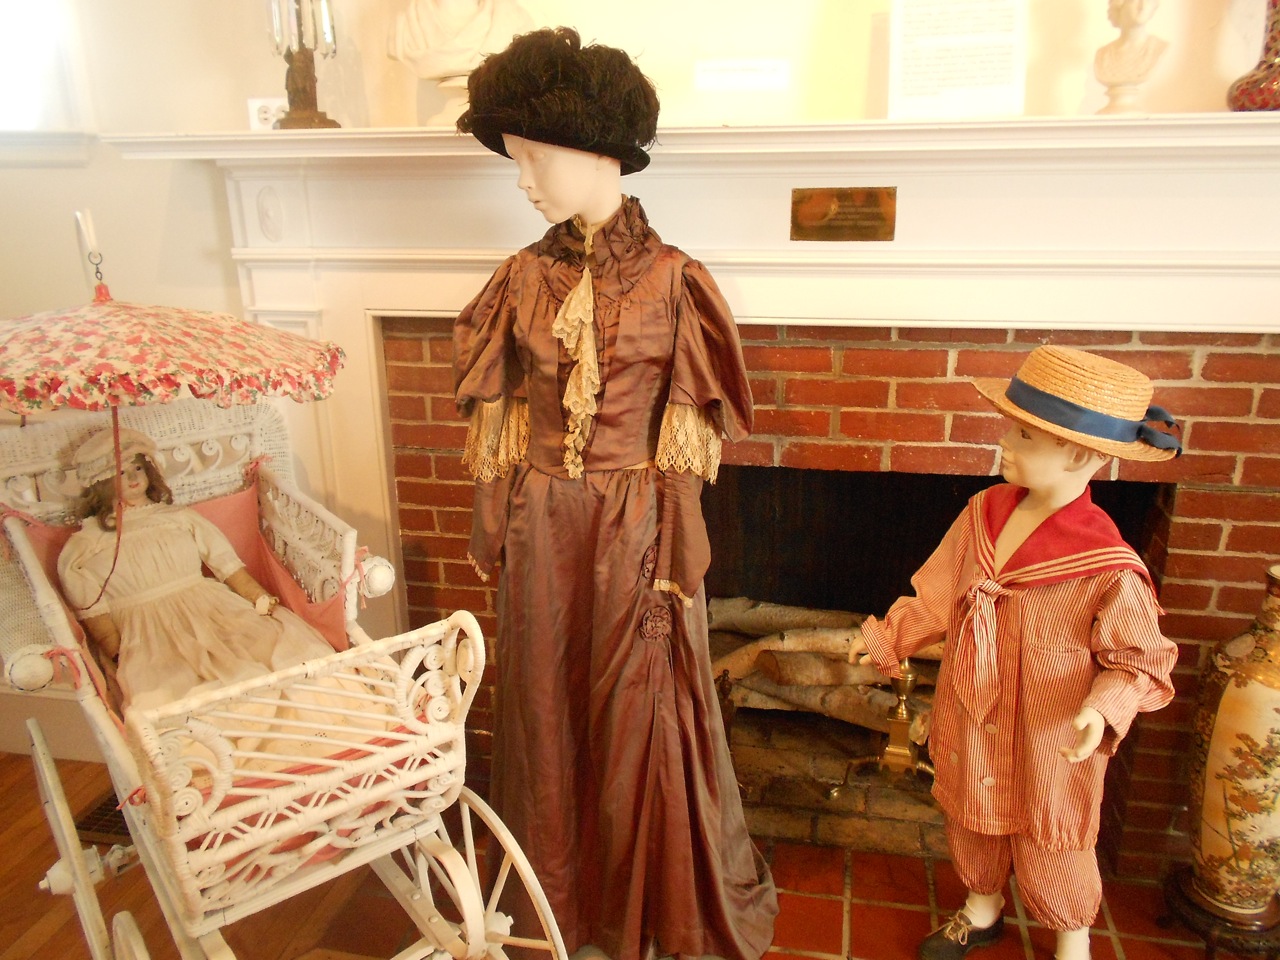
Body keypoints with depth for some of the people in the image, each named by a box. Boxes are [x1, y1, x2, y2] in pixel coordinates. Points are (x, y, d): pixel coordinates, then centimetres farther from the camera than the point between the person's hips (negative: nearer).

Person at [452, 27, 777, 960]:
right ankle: (563, 884, 41)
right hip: (543, 523, 4)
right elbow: (501, 415, 7)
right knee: (548, 698, 16)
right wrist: (497, 520, 6)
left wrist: (675, 544, -8)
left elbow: (689, 429, -6)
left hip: (634, 523, -3)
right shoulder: (526, 275, 3)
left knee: (644, 706, 8)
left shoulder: (670, 277, -7)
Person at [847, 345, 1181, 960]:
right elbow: (939, 595, 3)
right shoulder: (985, 511, -9)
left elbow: (1140, 660, -14)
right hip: (972, 725, 5)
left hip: (1048, 746, -5)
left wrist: (1105, 709, -30)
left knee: (1048, 851, 18)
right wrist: (889, 638, 6)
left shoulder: (1109, 567, -26)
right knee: (973, 823, 26)